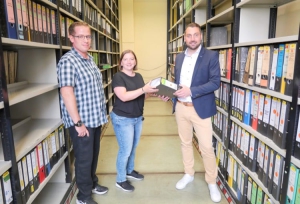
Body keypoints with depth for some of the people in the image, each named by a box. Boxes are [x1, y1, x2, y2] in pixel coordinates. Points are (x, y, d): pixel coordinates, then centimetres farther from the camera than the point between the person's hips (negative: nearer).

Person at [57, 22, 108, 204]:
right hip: (82, 120, -8)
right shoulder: (68, 61, -16)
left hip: (95, 117, 8)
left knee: (94, 154, 20)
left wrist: (102, 113, 18)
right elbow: (66, 93, -23)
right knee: (84, 158, 6)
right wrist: (77, 122, -22)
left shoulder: (90, 59, 11)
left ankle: (92, 183, 41)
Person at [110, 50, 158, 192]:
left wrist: (151, 91, -6)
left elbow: (142, 96, 14)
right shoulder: (118, 77, -14)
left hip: (138, 118, 7)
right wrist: (143, 89, -31)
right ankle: (120, 180, 20)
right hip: (122, 119, -7)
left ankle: (130, 171, 41)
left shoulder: (139, 76, 9)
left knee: (133, 147, 19)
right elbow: (124, 96, -27)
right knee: (125, 150, 1)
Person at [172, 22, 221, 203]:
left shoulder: (211, 56, -7)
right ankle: (189, 174, 36)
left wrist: (191, 91, -24)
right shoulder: (179, 57, 10)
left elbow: (216, 82, -15)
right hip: (181, 107, 5)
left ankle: (212, 182, 23)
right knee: (185, 143, 17)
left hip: (200, 108, -5)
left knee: (207, 147, 2)